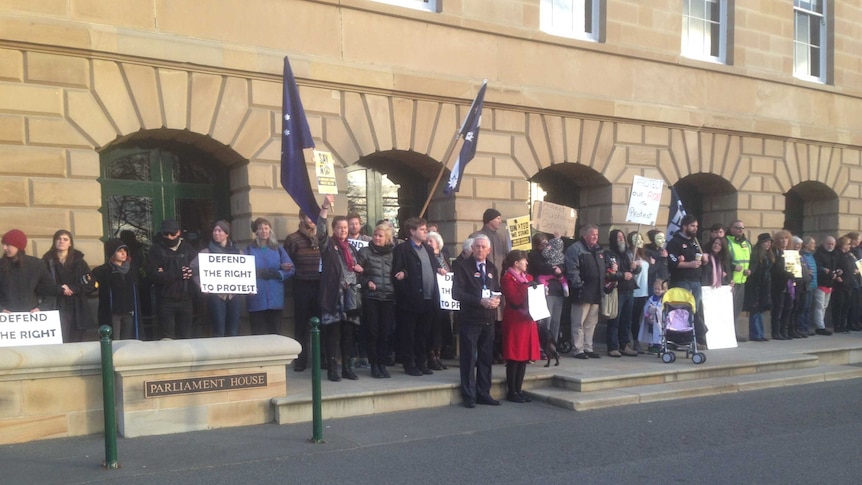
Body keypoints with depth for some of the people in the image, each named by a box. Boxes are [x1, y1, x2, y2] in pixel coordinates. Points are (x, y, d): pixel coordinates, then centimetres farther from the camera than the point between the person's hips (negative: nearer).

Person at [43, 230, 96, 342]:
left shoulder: (79, 262, 10)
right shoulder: (47, 261, 6)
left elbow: (91, 284, 2)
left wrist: (72, 288, -11)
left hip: (77, 310, 2)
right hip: (56, 309, -1)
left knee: (76, 342, 1)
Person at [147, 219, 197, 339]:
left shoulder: (187, 248, 8)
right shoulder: (157, 249, 1)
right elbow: (152, 275, -9)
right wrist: (176, 275, -20)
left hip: (185, 299, 3)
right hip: (166, 301, -2)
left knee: (185, 336, 8)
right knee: (167, 338, -3)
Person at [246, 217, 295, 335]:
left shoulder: (278, 249, 12)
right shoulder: (249, 249, 6)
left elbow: (291, 269, 3)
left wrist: (275, 274, -14)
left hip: (275, 299, 2)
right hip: (257, 300, -2)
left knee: (275, 334, 6)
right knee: (258, 335, 0)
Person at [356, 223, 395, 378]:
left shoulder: (392, 253, 9)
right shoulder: (365, 251, 2)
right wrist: (366, 282, -13)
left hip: (389, 298, 2)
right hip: (370, 297, -2)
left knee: (384, 332, 4)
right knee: (372, 332, 1)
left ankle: (382, 364, 14)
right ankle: (374, 365, 10)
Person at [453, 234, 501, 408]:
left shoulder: (492, 268, 13)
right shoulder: (463, 267, -5)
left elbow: (497, 290, 17)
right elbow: (457, 293, -13)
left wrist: (497, 300, -7)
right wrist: (480, 301, -21)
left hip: (488, 320, 5)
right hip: (469, 319, -5)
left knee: (486, 357, 10)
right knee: (469, 358, 0)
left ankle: (484, 393, 20)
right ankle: (469, 395, 8)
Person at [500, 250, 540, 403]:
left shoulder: (528, 277, 17)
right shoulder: (507, 279, -8)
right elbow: (515, 299, -18)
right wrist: (526, 286, -15)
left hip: (528, 320, 8)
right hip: (515, 321, -8)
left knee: (525, 356, 8)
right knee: (514, 357, -4)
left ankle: (519, 389, 15)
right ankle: (511, 392, 3)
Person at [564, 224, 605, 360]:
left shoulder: (598, 249, 18)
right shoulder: (575, 248, -10)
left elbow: (603, 268, 27)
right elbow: (572, 269, -17)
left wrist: (603, 285, 18)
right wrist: (578, 285, -20)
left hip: (596, 292, 9)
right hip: (582, 292, -8)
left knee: (591, 323, 13)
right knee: (579, 322, -2)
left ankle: (588, 348, 21)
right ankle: (578, 350, 3)